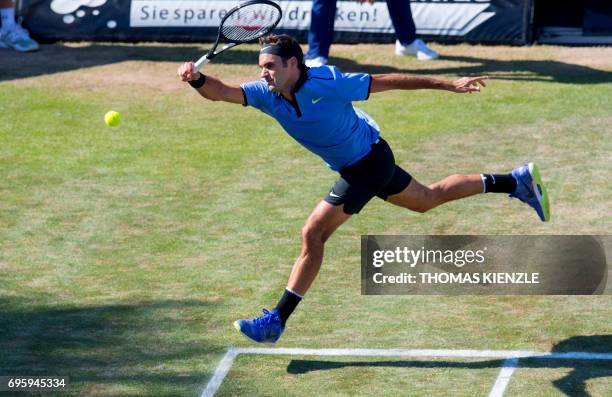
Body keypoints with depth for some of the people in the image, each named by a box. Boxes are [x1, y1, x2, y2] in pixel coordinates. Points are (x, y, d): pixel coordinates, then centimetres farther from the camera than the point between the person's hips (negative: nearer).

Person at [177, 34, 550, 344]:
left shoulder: (326, 83, -29)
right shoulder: (266, 94, -12)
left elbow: (387, 81, -20)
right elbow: (222, 92, -23)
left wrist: (450, 85, -16)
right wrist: (197, 79, -48)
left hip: (370, 160, -8)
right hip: (355, 165, 8)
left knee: (313, 233, -14)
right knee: (429, 198, 26)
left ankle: (277, 321, -8)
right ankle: (517, 181, 40)